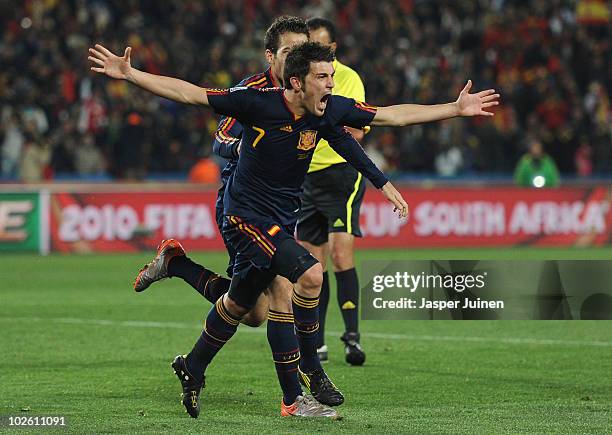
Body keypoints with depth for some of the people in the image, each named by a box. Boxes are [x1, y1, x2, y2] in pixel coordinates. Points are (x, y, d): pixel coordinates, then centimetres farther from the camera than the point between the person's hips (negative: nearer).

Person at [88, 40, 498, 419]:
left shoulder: (332, 109, -7)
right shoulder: (258, 103, -21)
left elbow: (395, 114, 0)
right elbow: (188, 93, -18)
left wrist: (457, 108, -2)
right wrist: (129, 74, -24)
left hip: (283, 222, 6)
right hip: (248, 215, -6)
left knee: (238, 305, 18)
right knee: (310, 273, -24)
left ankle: (192, 369, 40)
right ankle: (310, 368, -8)